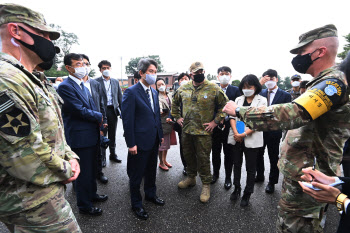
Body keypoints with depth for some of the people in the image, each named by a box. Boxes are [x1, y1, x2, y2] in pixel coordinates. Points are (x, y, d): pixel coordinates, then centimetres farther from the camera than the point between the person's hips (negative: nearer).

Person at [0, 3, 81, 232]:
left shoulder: (29, 81, 10)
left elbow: (53, 129, 14)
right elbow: (28, 159, -28)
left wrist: (70, 157, 1)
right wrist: (66, 171, -12)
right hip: (35, 204, -9)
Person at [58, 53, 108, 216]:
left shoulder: (83, 85, 14)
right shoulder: (65, 87, -15)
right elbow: (80, 110, -21)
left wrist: (98, 124, -1)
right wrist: (99, 116, -8)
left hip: (92, 135, 9)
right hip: (80, 137, -9)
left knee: (91, 170, 23)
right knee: (83, 173, 5)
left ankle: (92, 194, 42)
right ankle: (84, 206, 24)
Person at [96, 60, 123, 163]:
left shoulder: (115, 82, 11)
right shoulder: (96, 82, -2)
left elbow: (120, 97, 12)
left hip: (113, 110, 4)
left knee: (112, 134, 13)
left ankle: (113, 154, 26)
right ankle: (102, 157, 15)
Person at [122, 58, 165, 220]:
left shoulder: (154, 92, 9)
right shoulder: (131, 92, -14)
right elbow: (127, 120, -17)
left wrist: (161, 135, 13)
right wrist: (131, 144, -18)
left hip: (154, 140, 7)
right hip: (140, 141, -7)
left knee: (151, 170, 23)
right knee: (136, 174, 10)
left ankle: (150, 194, 45)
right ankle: (136, 204, 30)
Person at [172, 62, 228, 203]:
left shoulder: (213, 89, -7)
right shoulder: (183, 88, 5)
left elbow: (224, 105, -4)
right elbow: (175, 103, 20)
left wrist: (215, 122, -8)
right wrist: (177, 117, 11)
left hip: (203, 132, -4)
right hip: (186, 130, 5)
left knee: (203, 159, 3)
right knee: (188, 155, 18)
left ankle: (206, 185, 22)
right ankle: (191, 177, 40)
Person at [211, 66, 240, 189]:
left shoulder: (236, 90, 0)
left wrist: (225, 119, -15)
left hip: (229, 126, -2)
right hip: (215, 126, 2)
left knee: (229, 153, 7)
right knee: (215, 152, 14)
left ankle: (228, 177, 24)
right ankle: (215, 173, 33)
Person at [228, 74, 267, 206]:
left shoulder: (262, 100, 0)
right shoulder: (238, 100, 11)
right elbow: (232, 116, 2)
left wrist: (244, 134, -16)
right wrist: (235, 133, -14)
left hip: (251, 139, -3)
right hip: (236, 138, 4)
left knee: (250, 168, 7)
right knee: (236, 164, 14)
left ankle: (247, 193, 24)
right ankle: (236, 188, 32)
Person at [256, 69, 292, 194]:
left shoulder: (285, 95, -3)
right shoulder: (261, 92, 7)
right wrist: (260, 83, -15)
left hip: (274, 131, -3)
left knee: (273, 157, 9)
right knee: (258, 154, 16)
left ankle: (272, 182, 28)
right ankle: (260, 176, 37)